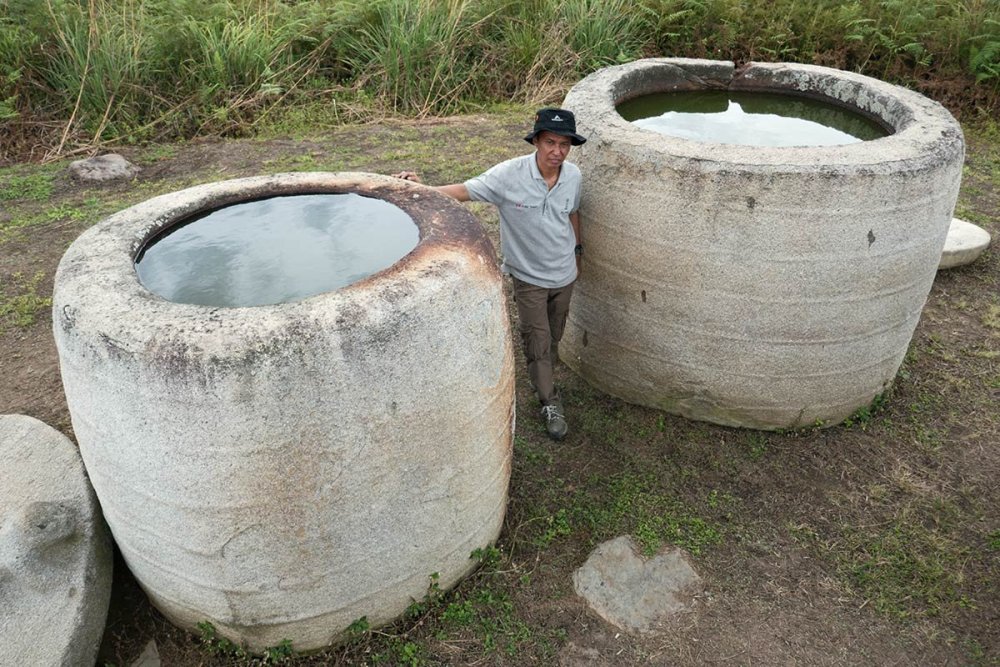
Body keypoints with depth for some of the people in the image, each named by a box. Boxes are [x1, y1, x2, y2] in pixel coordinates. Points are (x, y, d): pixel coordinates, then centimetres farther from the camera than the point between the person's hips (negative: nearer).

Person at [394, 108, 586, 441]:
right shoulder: (510, 174, -23)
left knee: (553, 337, 20)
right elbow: (464, 191, -25)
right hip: (529, 277, -4)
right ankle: (550, 402, 21)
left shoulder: (573, 175, -9)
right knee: (537, 341, 2)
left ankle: (541, 378, 46)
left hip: (564, 274, 4)